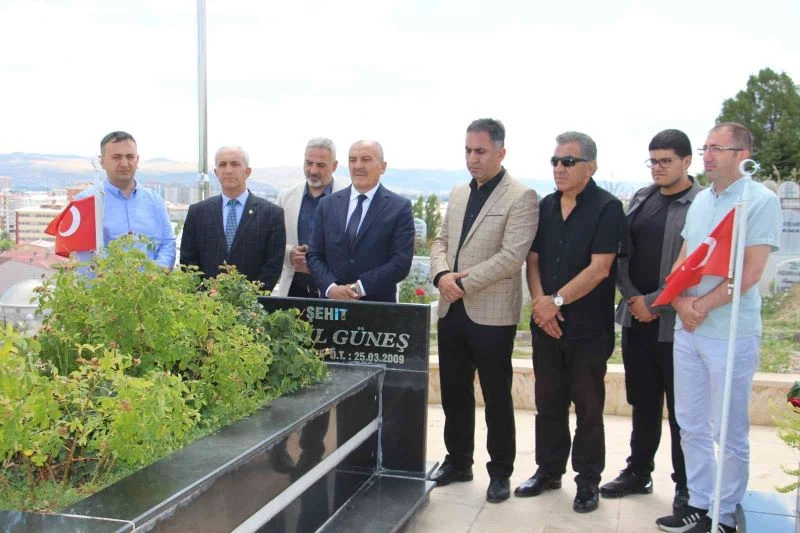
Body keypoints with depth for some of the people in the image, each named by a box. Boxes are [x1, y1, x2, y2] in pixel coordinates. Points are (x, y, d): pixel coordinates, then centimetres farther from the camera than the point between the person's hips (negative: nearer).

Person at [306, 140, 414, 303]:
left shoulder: (400, 207, -4)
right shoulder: (327, 204, 7)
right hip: (332, 304, 2)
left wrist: (359, 288, -16)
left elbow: (401, 262, -10)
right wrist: (331, 287, -12)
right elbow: (313, 255, 5)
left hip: (378, 307, -2)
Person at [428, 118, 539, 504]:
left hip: (491, 313, -6)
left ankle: (500, 471, 20)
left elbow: (511, 255, -18)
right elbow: (441, 241, 14)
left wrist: (464, 282, -17)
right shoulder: (458, 194, 15)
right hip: (452, 309, 7)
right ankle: (458, 461, 30)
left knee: (496, 396, 5)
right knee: (453, 392, 15)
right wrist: (441, 274, -7)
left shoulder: (521, 197, -8)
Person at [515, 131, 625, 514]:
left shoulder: (607, 208, -8)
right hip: (545, 324, 5)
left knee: (588, 407, 6)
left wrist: (557, 301, -15)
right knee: (548, 402, 13)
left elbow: (599, 269, -16)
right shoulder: (546, 206, 9)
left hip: (589, 328, -5)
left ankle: (588, 481, 19)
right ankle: (548, 471, 27)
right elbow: (533, 259, 9)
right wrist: (540, 301, -7)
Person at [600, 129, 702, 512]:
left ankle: (686, 485, 19)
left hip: (676, 323, -5)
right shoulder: (641, 198, 11)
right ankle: (638, 472, 29)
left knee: (681, 408, 5)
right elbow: (621, 253, 10)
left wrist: (654, 303, -13)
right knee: (642, 402, 15)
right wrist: (633, 300, -2)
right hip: (636, 318, 5)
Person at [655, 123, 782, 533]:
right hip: (687, 330, 7)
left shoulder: (761, 201, -9)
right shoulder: (699, 201, 11)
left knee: (729, 432, 4)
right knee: (690, 425, 13)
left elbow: (750, 271, -15)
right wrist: (681, 301, -5)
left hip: (731, 334, -6)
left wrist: (702, 307, -13)